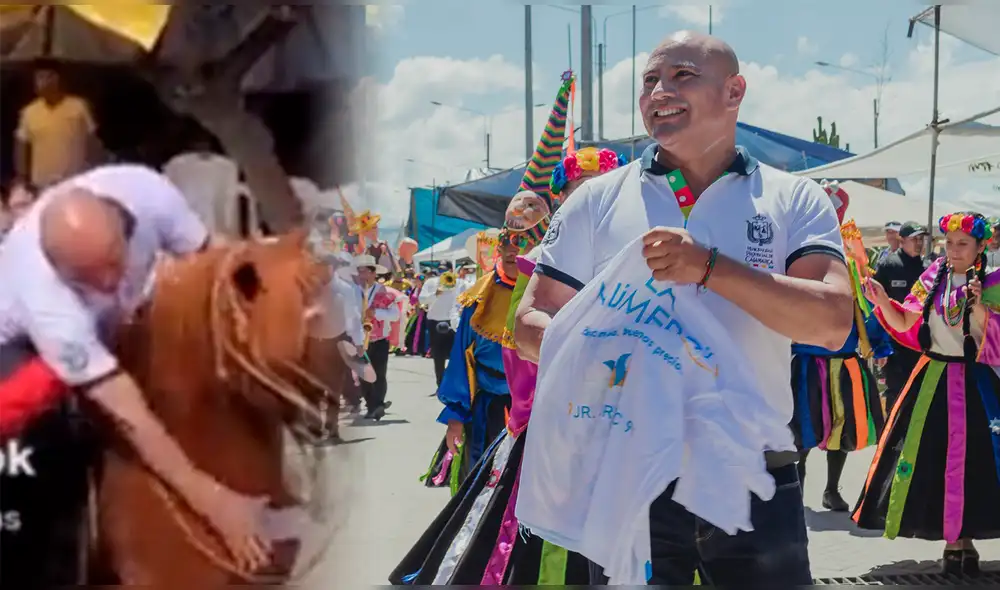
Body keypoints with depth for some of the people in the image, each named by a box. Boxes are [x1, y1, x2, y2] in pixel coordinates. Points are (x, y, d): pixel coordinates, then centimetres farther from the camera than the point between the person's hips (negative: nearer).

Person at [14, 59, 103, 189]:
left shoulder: (78, 107, -1)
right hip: (42, 186, 2)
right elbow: (22, 147, 11)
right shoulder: (30, 112, 5)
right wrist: (21, 181, 6)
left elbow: (92, 143, 3)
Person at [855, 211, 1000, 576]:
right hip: (932, 380, 3)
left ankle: (963, 540, 12)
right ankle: (952, 540, 12)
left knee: (970, 461, -1)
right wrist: (884, 301, -14)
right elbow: (903, 324, 3)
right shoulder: (933, 279, 4)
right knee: (931, 460, 1)